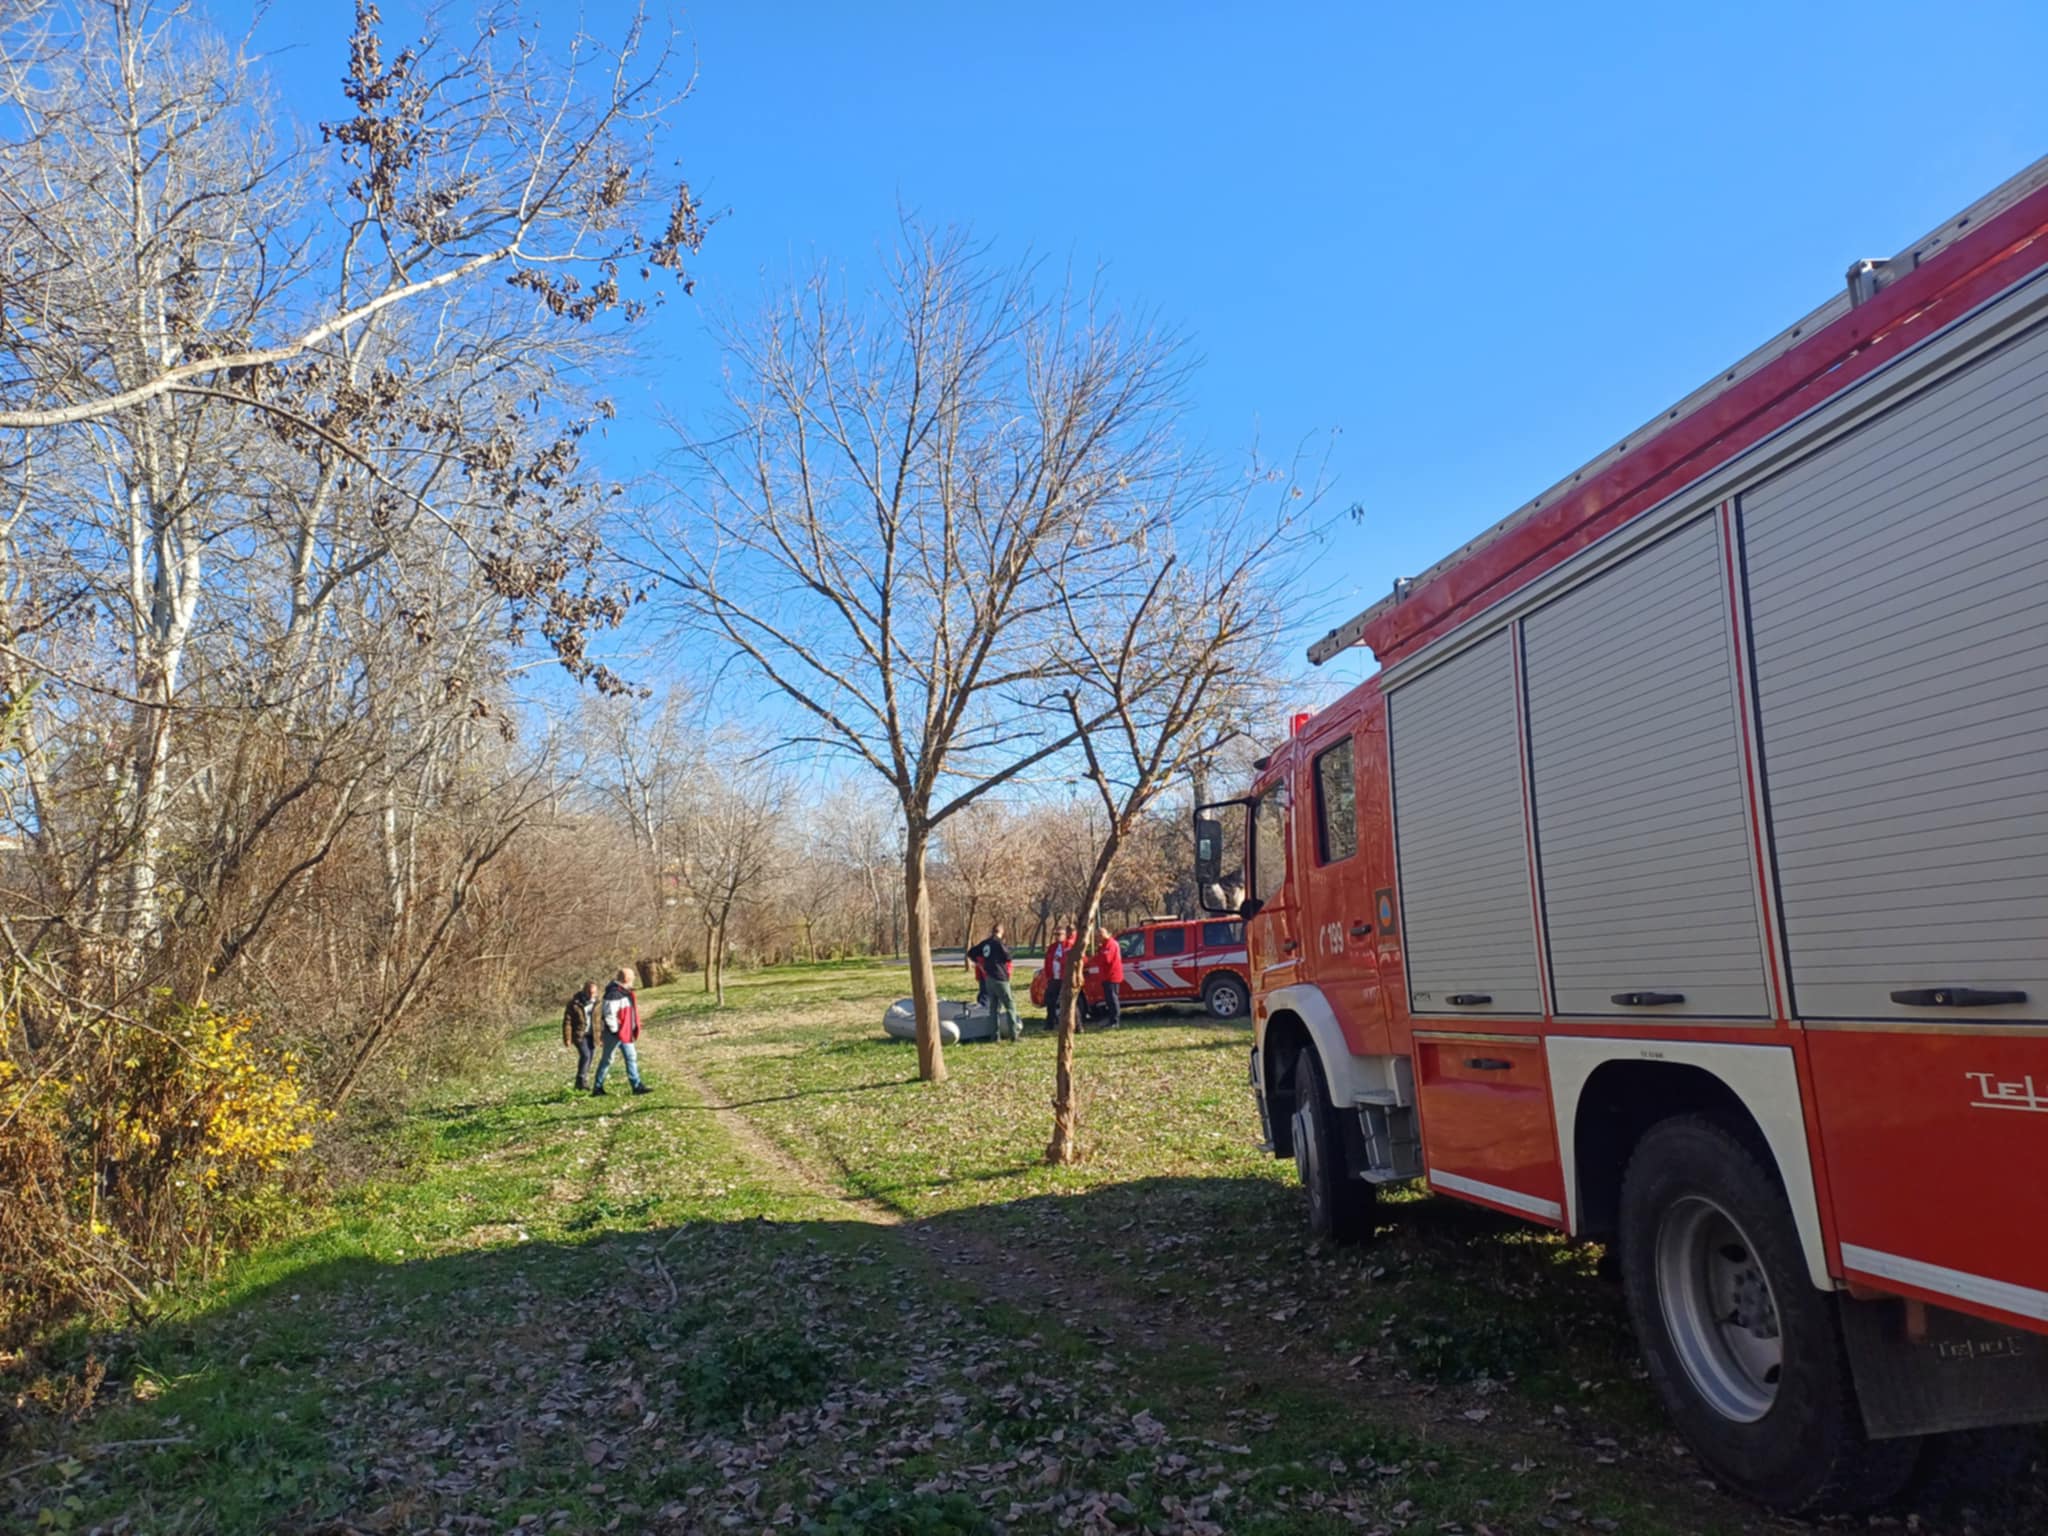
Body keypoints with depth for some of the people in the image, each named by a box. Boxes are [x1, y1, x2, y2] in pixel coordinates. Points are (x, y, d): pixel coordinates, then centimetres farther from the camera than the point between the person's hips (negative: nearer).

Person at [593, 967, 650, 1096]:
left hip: (624, 1033, 10)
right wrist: (615, 1029, -19)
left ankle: (637, 1085, 11)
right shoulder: (613, 994, -21)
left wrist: (632, 1030, 14)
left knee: (631, 1057, 8)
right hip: (614, 1033, -10)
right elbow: (609, 1014, -26)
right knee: (607, 1059, 2)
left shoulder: (624, 992, 10)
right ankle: (597, 1087, 13)